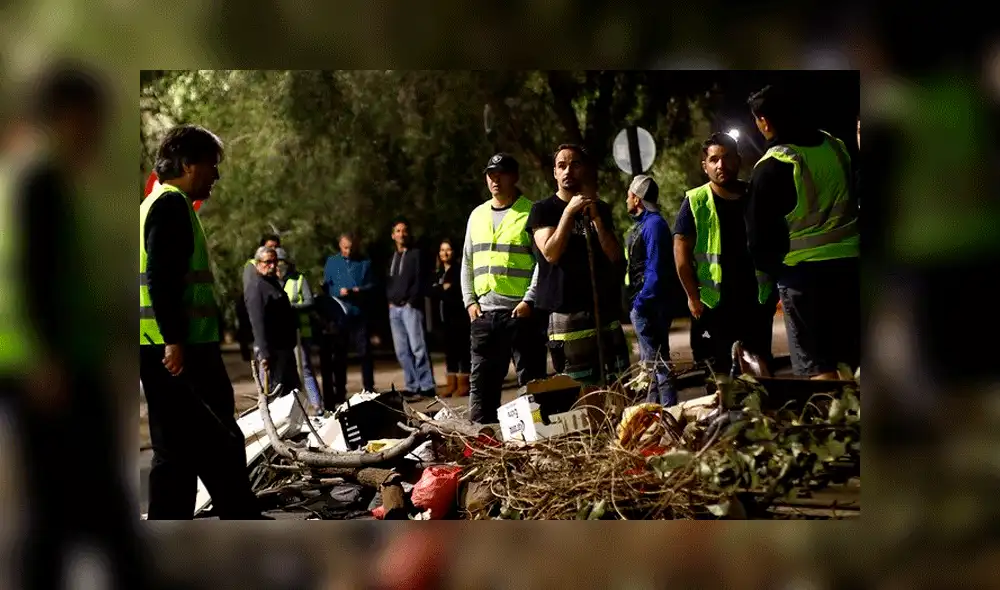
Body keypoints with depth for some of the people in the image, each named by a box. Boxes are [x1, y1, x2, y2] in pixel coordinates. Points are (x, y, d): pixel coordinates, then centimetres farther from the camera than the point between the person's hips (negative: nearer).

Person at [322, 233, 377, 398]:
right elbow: (327, 286, 5)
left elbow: (372, 285, 6)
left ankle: (369, 389, 6)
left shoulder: (364, 262, 9)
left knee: (365, 351, -2)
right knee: (338, 354, 5)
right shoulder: (331, 262, 9)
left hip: (359, 314, -1)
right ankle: (339, 392, 12)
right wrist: (339, 292, -13)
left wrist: (361, 290, -14)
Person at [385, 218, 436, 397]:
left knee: (417, 347, -13)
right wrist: (390, 300, 6)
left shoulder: (416, 254, 4)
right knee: (402, 350, 4)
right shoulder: (391, 258, 22)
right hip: (394, 308, 6)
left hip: (410, 307, -6)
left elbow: (420, 280, -4)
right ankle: (412, 386, 8)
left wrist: (411, 301, -12)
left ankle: (426, 385, -12)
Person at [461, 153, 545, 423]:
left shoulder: (530, 213, -2)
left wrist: (529, 300, -15)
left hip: (521, 312, -6)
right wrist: (470, 301, 9)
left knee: (530, 379, 0)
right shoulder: (477, 215, 16)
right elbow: (467, 262, 20)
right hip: (483, 312, 6)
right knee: (482, 380, 8)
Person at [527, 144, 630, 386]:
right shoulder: (543, 210, 4)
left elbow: (614, 256, 5)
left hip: (605, 309, 4)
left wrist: (595, 217, -6)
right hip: (568, 312, -4)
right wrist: (569, 211, -13)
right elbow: (551, 253, -11)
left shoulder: (601, 210, 15)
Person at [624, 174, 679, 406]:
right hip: (641, 305, 11)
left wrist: (641, 303, -23)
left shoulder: (653, 224, -15)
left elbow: (655, 270, -22)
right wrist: (637, 303, 14)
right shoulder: (642, 223, 16)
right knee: (650, 362, 17)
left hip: (648, 306, -11)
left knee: (657, 362, -8)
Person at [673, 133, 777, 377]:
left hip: (757, 299, 3)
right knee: (720, 368, 7)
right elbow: (681, 251, -6)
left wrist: (774, 287, 4)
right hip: (715, 302, -2)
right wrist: (693, 297, -10)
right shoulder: (695, 202, -5)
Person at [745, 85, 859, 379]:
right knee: (850, 359, 16)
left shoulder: (771, 166, -12)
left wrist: (769, 267, 12)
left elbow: (759, 232, -6)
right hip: (850, 262, 6)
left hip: (802, 270, -6)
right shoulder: (835, 145, 6)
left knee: (818, 365, 0)